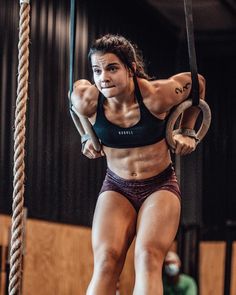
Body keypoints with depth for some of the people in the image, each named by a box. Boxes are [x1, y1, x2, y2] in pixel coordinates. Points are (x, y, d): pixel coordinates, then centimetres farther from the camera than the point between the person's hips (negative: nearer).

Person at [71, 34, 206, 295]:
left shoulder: (156, 95, -22)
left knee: (148, 256, -25)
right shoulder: (87, 101, -16)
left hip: (160, 185, -2)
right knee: (106, 261, -19)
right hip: (116, 187, 2)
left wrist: (187, 132, 3)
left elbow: (197, 83, -1)